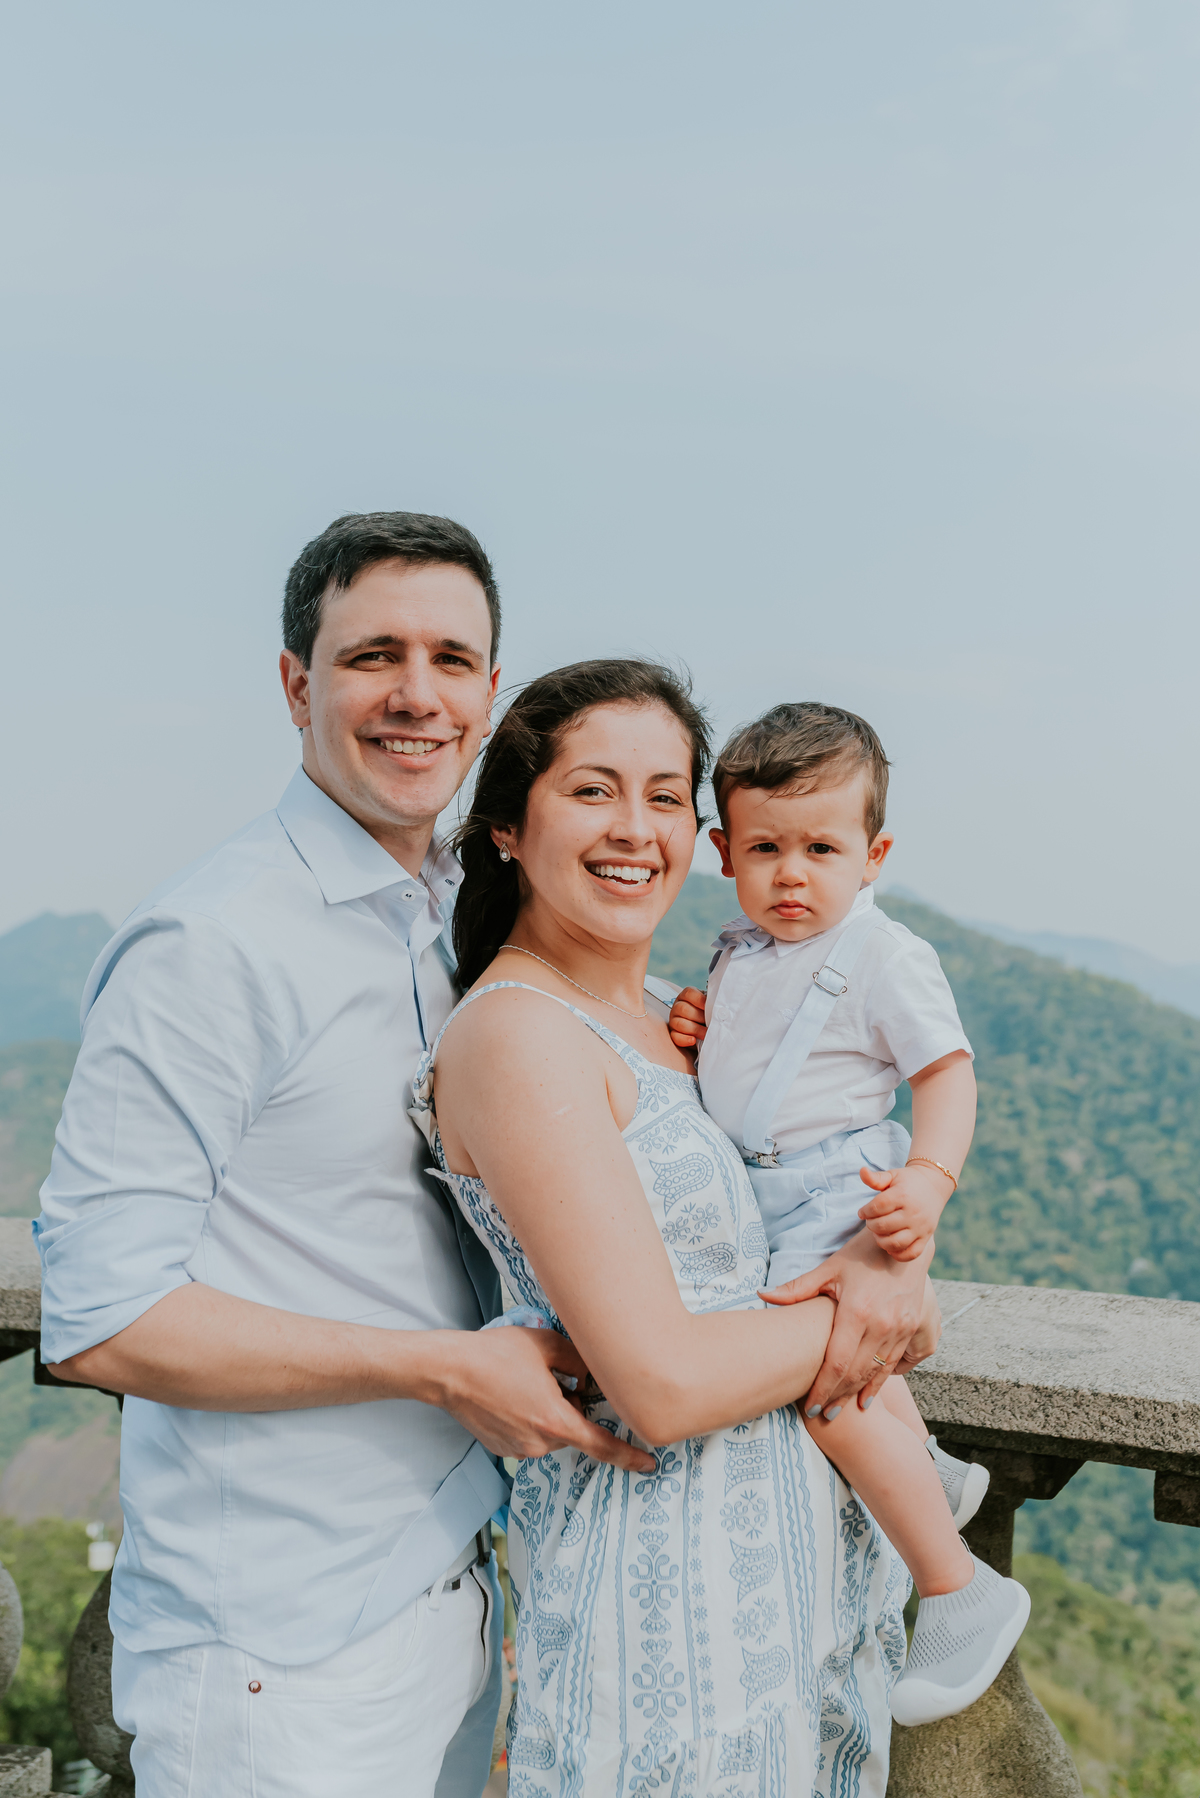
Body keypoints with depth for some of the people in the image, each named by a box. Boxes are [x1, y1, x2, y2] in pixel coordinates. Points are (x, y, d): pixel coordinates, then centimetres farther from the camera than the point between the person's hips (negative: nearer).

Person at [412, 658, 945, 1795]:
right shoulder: (515, 1033, -20)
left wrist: (892, 1255, -11)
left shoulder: (663, 1023, 6)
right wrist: (854, 1314, -9)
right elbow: (664, 1383, -24)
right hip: (665, 1576, -8)